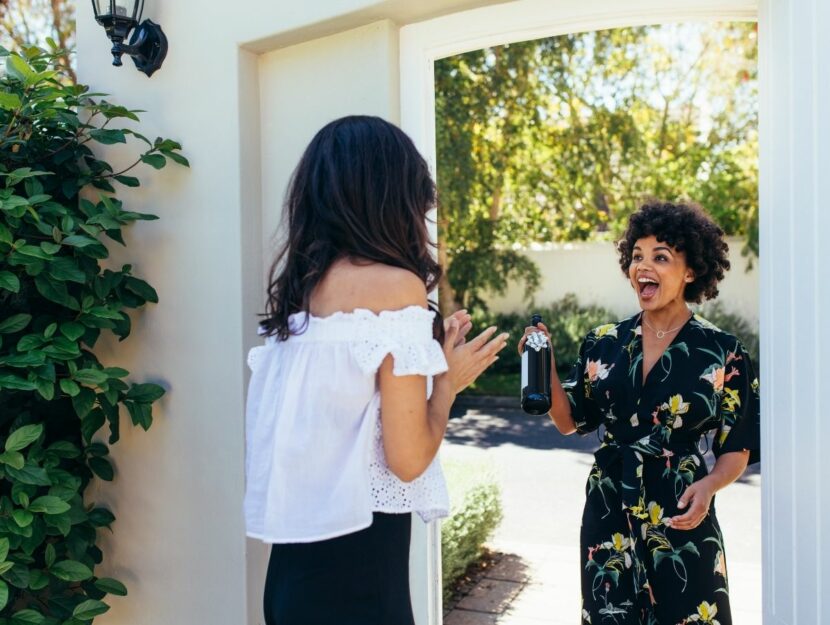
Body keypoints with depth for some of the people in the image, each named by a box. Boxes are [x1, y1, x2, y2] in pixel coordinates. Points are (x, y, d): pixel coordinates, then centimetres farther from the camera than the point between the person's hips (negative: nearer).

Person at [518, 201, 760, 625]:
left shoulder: (723, 352, -7)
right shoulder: (603, 343, 0)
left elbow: (736, 448, -2)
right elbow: (571, 422, 5)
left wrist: (708, 486, -22)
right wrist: (546, 367, -9)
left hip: (683, 521, -2)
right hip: (608, 517, 3)